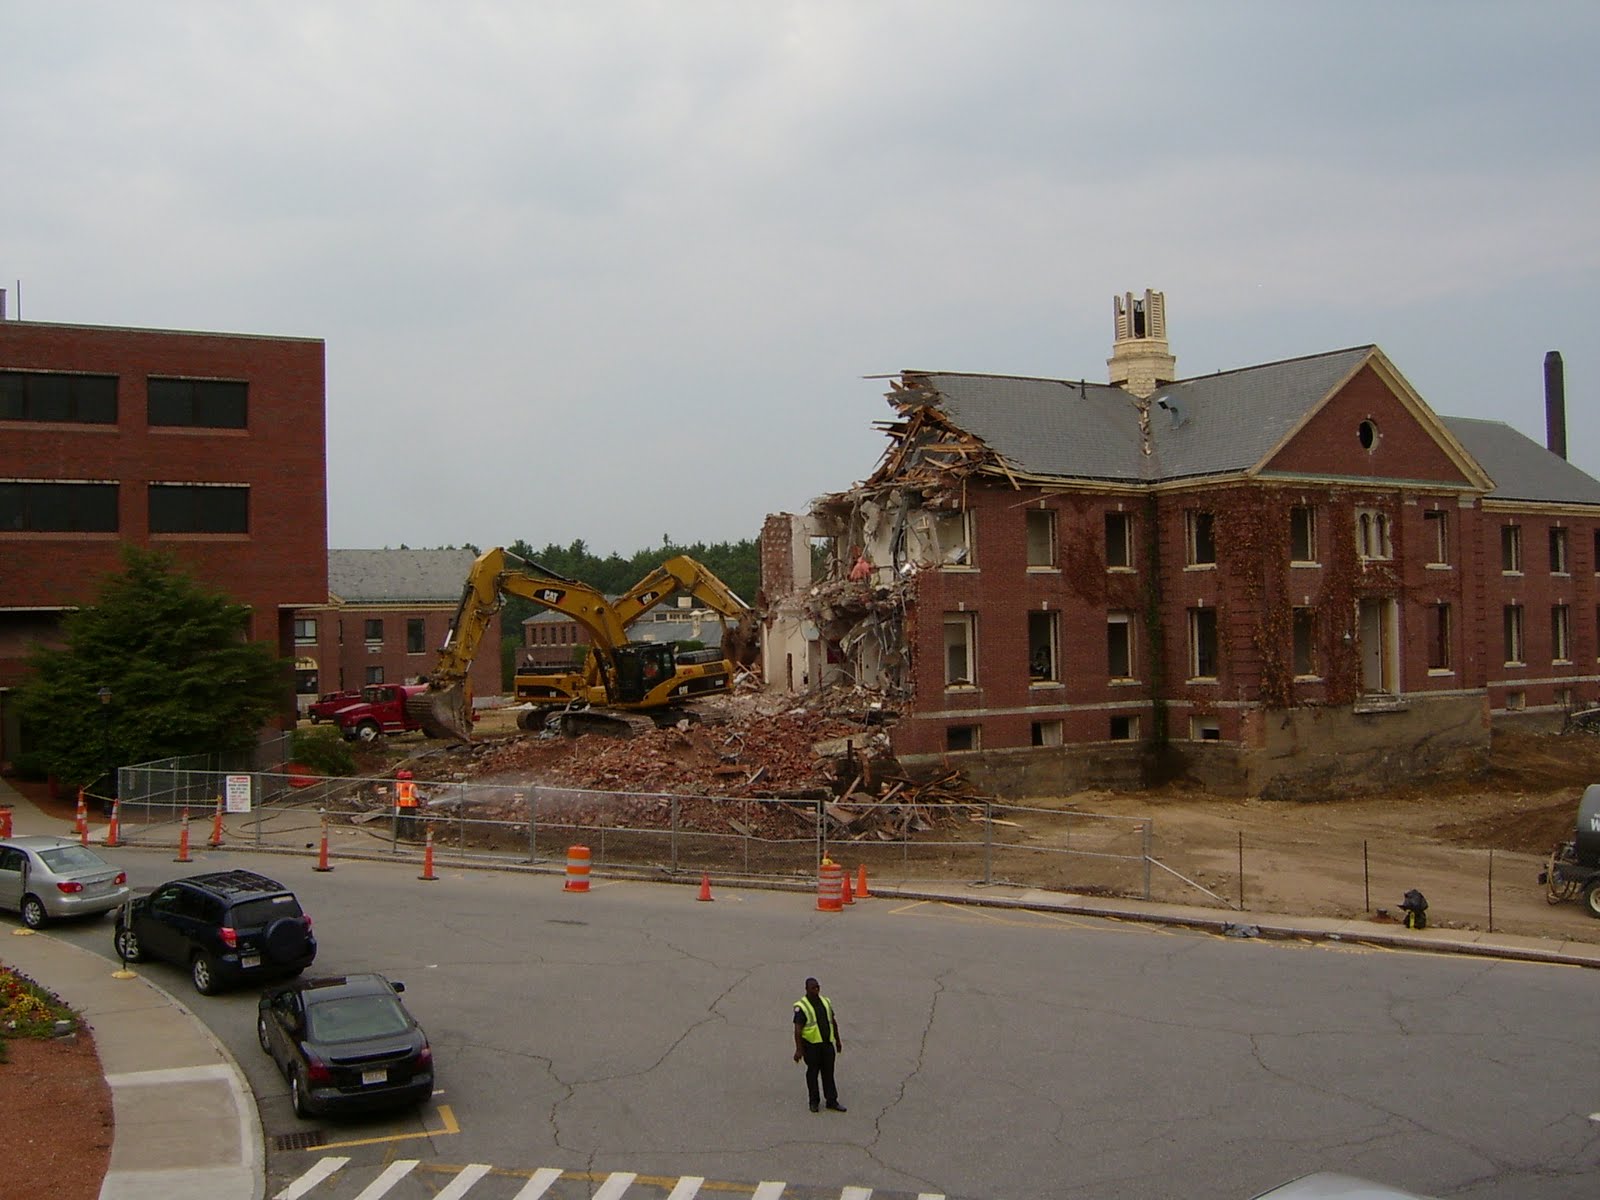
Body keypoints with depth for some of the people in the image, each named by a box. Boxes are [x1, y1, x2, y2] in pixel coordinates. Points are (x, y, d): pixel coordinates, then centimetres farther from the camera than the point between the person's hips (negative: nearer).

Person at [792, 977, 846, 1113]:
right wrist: (799, 1049, -19)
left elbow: (833, 1021, 18)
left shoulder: (825, 1002, 9)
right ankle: (814, 1102, 18)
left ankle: (832, 1101, 15)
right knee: (813, 1073, 7)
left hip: (827, 1044, 5)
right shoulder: (801, 1007, -11)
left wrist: (838, 1040, 20)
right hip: (812, 1045, -5)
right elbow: (798, 1030, -14)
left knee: (829, 1073, 8)